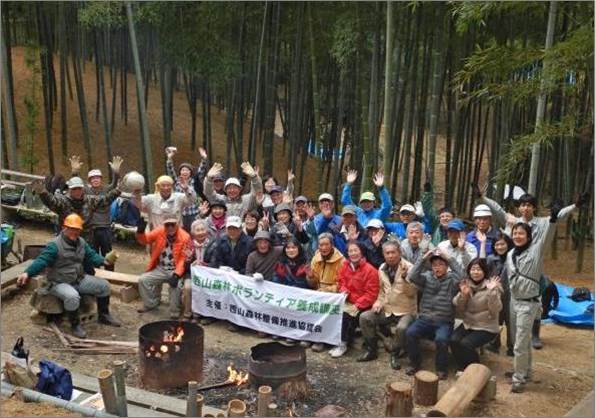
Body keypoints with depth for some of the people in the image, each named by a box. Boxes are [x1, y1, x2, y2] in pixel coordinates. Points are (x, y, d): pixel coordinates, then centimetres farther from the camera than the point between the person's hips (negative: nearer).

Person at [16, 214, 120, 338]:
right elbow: (41, 261, -28)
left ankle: (103, 316, 20)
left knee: (104, 286, 2)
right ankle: (75, 325, -13)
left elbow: (91, 256, 7)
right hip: (59, 283, -8)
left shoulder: (81, 242, 5)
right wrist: (27, 273, -44)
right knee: (72, 296, -39)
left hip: (79, 279, 8)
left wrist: (104, 261, -13)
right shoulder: (54, 245, -19)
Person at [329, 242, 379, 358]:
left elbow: (372, 294, -14)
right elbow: (342, 283, 18)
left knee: (346, 315, -26)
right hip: (348, 301, 5)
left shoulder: (370, 270, -14)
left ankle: (344, 344, -7)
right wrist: (344, 290, -5)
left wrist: (357, 305, -20)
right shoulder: (345, 266, 4)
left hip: (363, 305, -5)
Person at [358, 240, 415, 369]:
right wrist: (379, 301, 2)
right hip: (387, 309, 5)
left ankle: (395, 355, -7)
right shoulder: (382, 268, 6)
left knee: (402, 328, -35)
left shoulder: (409, 268, -11)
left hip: (406, 311, -5)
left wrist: (405, 277, -31)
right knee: (364, 317, -13)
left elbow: (412, 293, -17)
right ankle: (372, 350, 3)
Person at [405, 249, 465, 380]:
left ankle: (442, 368, -6)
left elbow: (461, 276, -23)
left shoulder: (451, 279, 0)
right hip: (425, 319, 3)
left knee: (441, 339, -32)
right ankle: (415, 363, 0)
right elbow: (412, 277, -11)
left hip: (444, 322, -3)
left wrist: (449, 259, -21)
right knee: (410, 333, -22)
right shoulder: (427, 277, 7)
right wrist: (423, 258, -16)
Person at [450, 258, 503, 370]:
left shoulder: (492, 286, -8)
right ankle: (463, 369, 0)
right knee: (454, 340, -21)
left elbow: (496, 310, -19)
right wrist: (463, 295, -14)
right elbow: (459, 311, 2)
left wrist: (492, 292, -31)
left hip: (487, 327, -4)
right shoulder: (466, 285, 5)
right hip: (468, 324, 5)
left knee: (465, 343, -26)